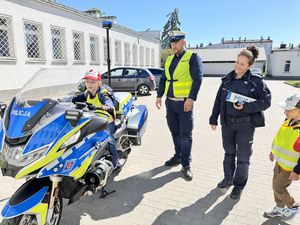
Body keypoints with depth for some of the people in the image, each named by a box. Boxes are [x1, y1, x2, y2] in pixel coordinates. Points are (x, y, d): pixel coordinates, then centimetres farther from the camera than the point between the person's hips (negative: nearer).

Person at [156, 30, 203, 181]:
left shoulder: (192, 57, -4)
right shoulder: (169, 59, 16)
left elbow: (198, 78, -13)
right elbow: (163, 79, 20)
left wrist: (191, 98, -22)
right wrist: (159, 95, 12)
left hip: (184, 103, -6)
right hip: (170, 101, 7)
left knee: (185, 134, -2)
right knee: (175, 132, 14)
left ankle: (186, 164, 7)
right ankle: (178, 156, 29)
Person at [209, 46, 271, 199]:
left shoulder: (256, 81, -8)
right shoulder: (227, 79, 4)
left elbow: (266, 101, -9)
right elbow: (218, 100, 7)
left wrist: (246, 107, -21)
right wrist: (213, 119, 7)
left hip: (245, 125, -4)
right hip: (227, 123, 4)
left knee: (243, 157, 6)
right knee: (229, 153, 18)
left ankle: (239, 186, 25)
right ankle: (228, 178, 38)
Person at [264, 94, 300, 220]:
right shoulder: (289, 121, -4)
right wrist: (273, 152, 20)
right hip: (280, 161, 8)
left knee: (278, 187, 4)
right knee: (276, 185, 17)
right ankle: (279, 208, 38)